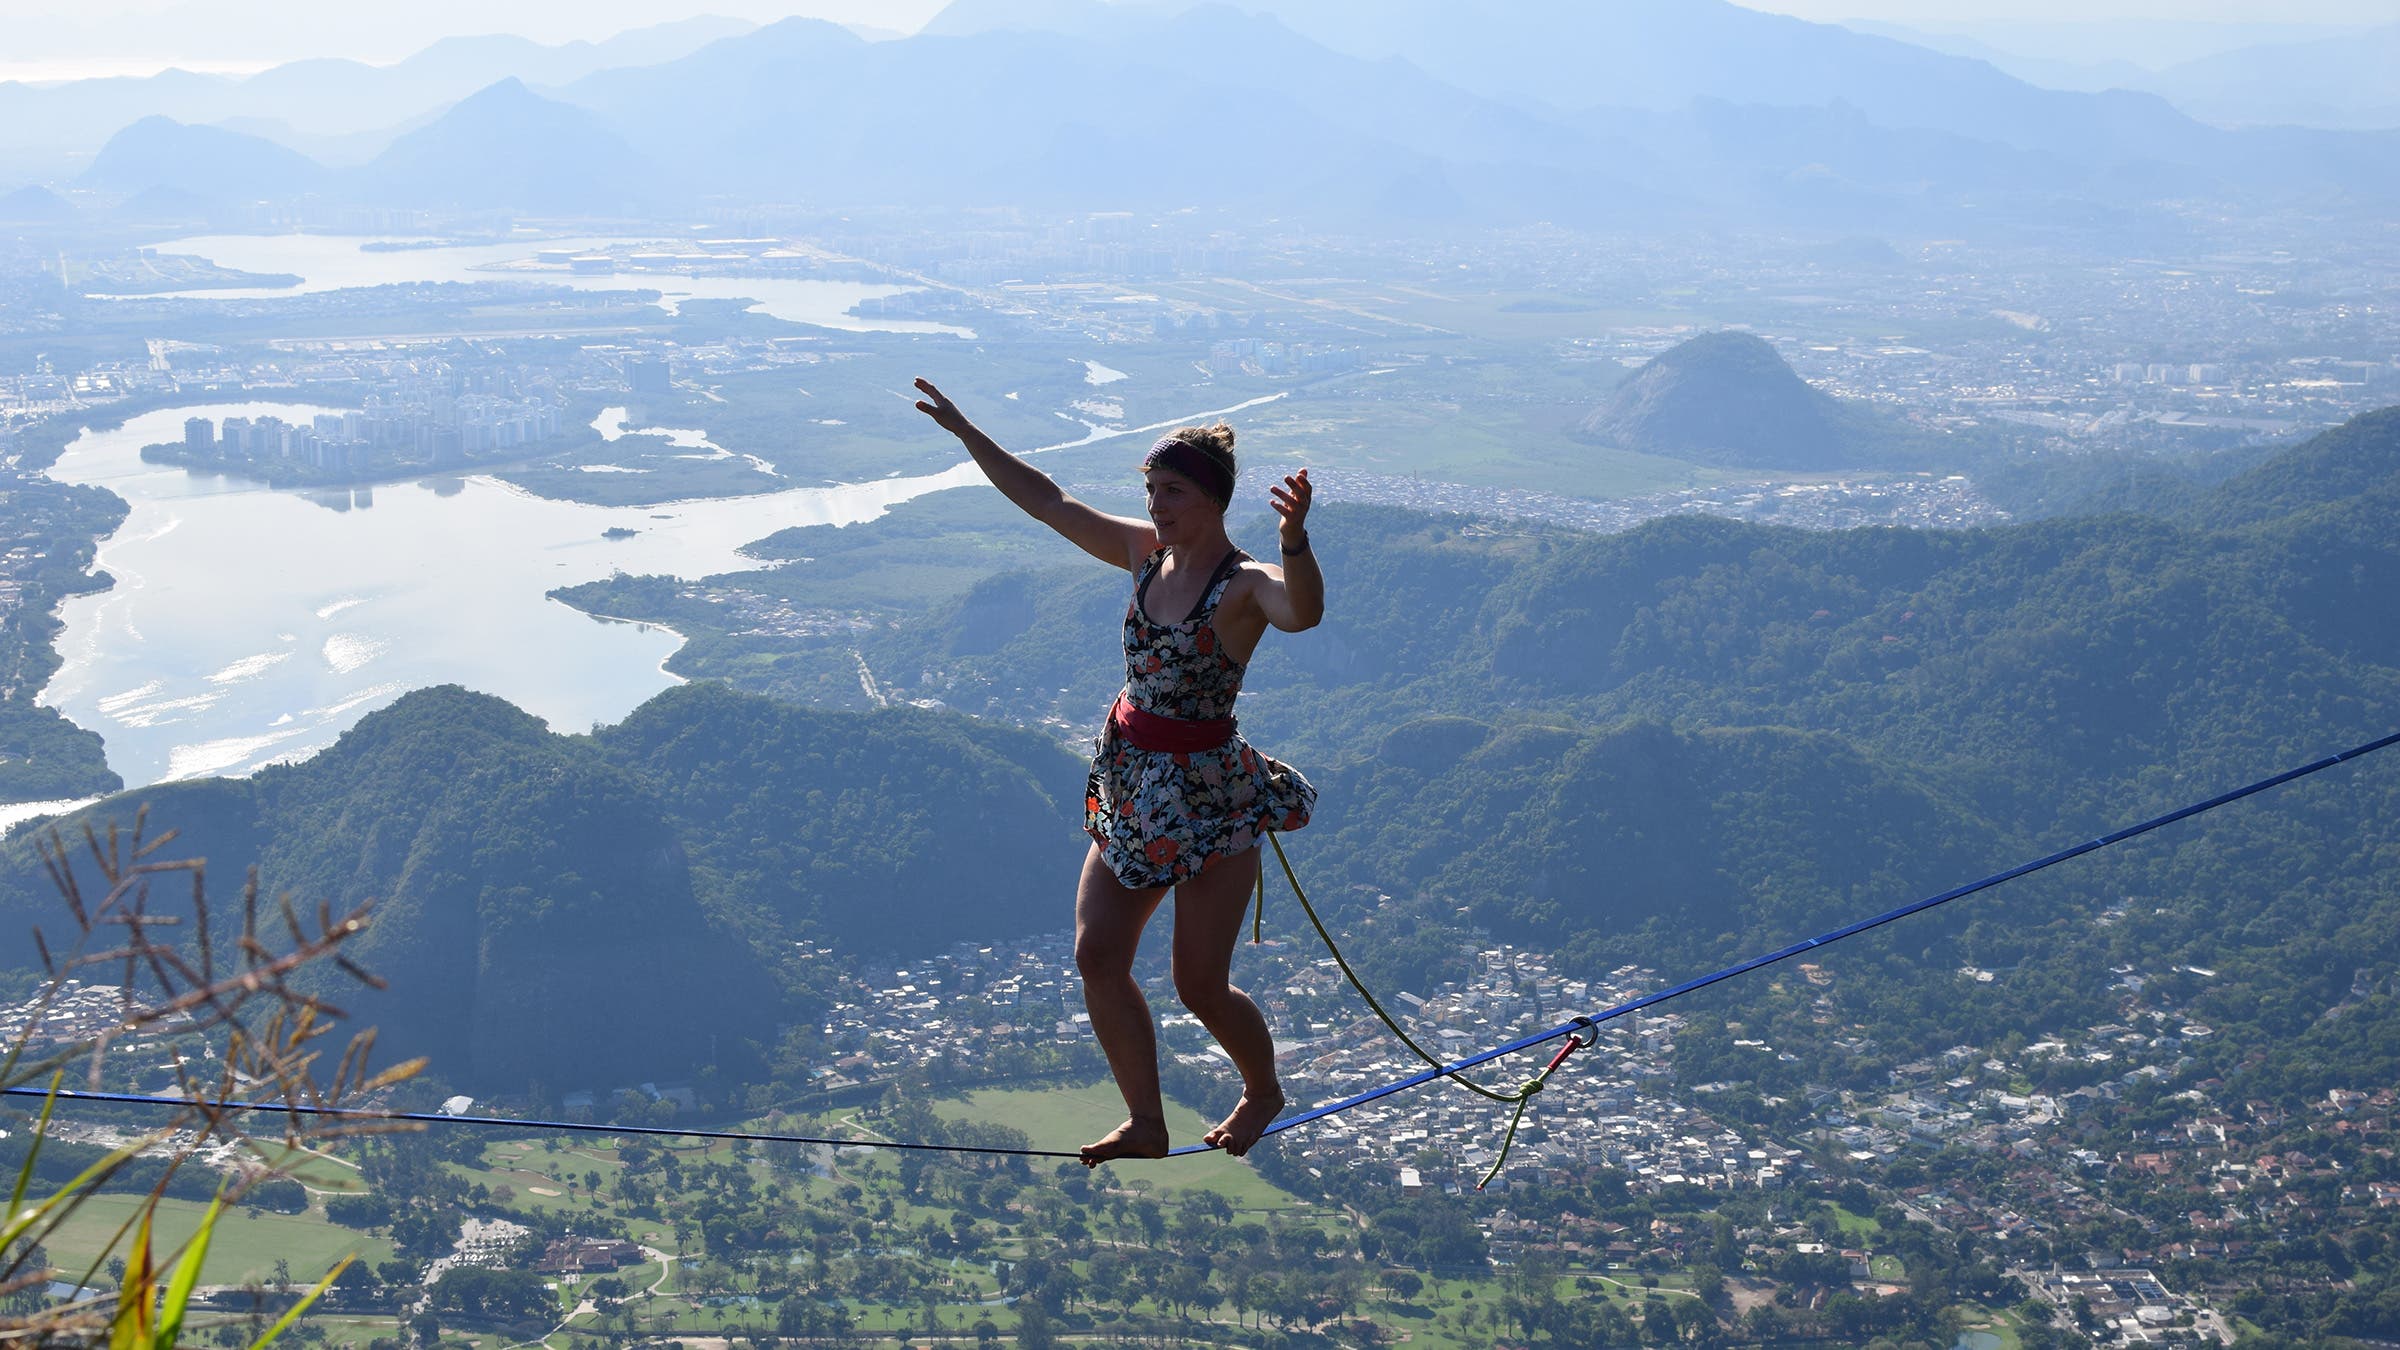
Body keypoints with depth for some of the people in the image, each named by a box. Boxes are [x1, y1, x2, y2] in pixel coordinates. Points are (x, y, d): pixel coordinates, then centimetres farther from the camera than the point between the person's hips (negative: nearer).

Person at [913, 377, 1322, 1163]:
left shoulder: (1247, 585, -17)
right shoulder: (1145, 552, 3)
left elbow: (1302, 612, -40)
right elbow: (1047, 501, 11)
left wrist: (1294, 538, -60)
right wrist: (964, 432, 9)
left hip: (1207, 794, -7)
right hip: (1130, 787, 7)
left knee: (1200, 987, 1)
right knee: (1097, 956, 1)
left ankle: (1263, 1092, 30)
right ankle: (1146, 1124, 13)